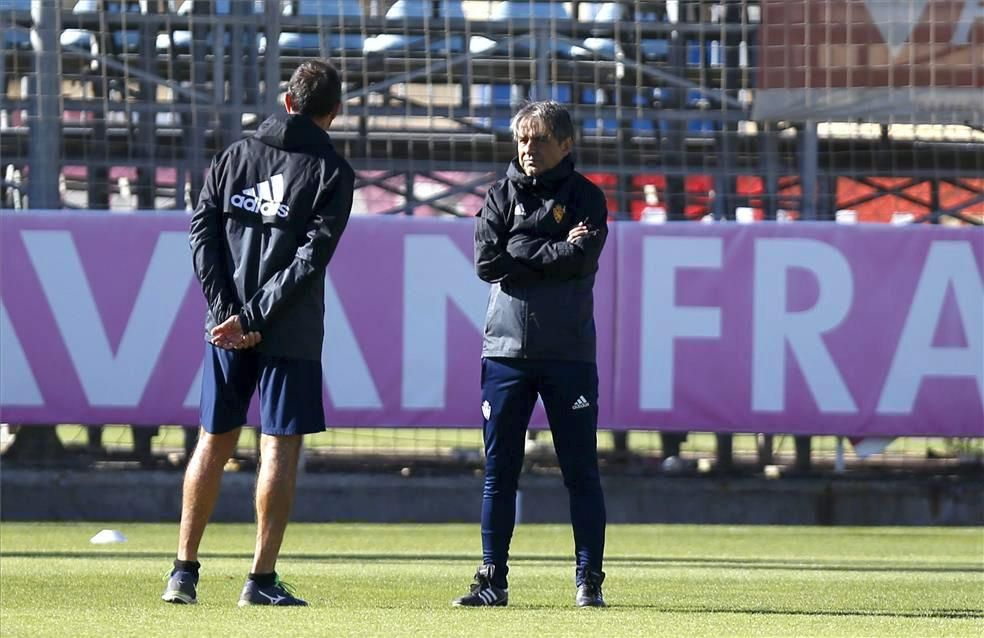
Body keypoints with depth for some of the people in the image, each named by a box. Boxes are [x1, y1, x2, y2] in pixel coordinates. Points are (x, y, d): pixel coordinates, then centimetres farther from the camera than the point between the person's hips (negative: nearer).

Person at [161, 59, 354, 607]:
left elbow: (204, 230, 2)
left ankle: (184, 570, 12)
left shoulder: (235, 156, 10)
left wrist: (228, 310, -4)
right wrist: (253, 320, -13)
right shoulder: (332, 172, -2)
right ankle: (263, 579, -4)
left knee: (213, 442, 12)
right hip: (292, 334, -4)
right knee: (280, 449, -1)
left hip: (226, 327, 4)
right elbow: (312, 257, -12)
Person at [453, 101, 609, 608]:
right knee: (499, 470, 3)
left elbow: (581, 261, -12)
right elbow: (487, 261, -4)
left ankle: (589, 580, 4)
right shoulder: (501, 195, 10)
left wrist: (519, 255, -8)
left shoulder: (586, 198, 4)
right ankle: (493, 579, 8)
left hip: (568, 352, -2)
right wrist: (553, 251, -6)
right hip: (506, 349, 2)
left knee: (581, 470, -1)